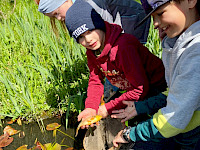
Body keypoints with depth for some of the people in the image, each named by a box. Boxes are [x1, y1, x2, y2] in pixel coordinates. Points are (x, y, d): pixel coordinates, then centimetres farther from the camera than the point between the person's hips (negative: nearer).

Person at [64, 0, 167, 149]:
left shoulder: (123, 46, -34)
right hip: (134, 90, 8)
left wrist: (109, 108, -23)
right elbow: (95, 81, 2)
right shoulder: (92, 51, -7)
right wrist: (91, 108, -18)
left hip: (157, 89, -7)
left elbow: (141, 89, -31)